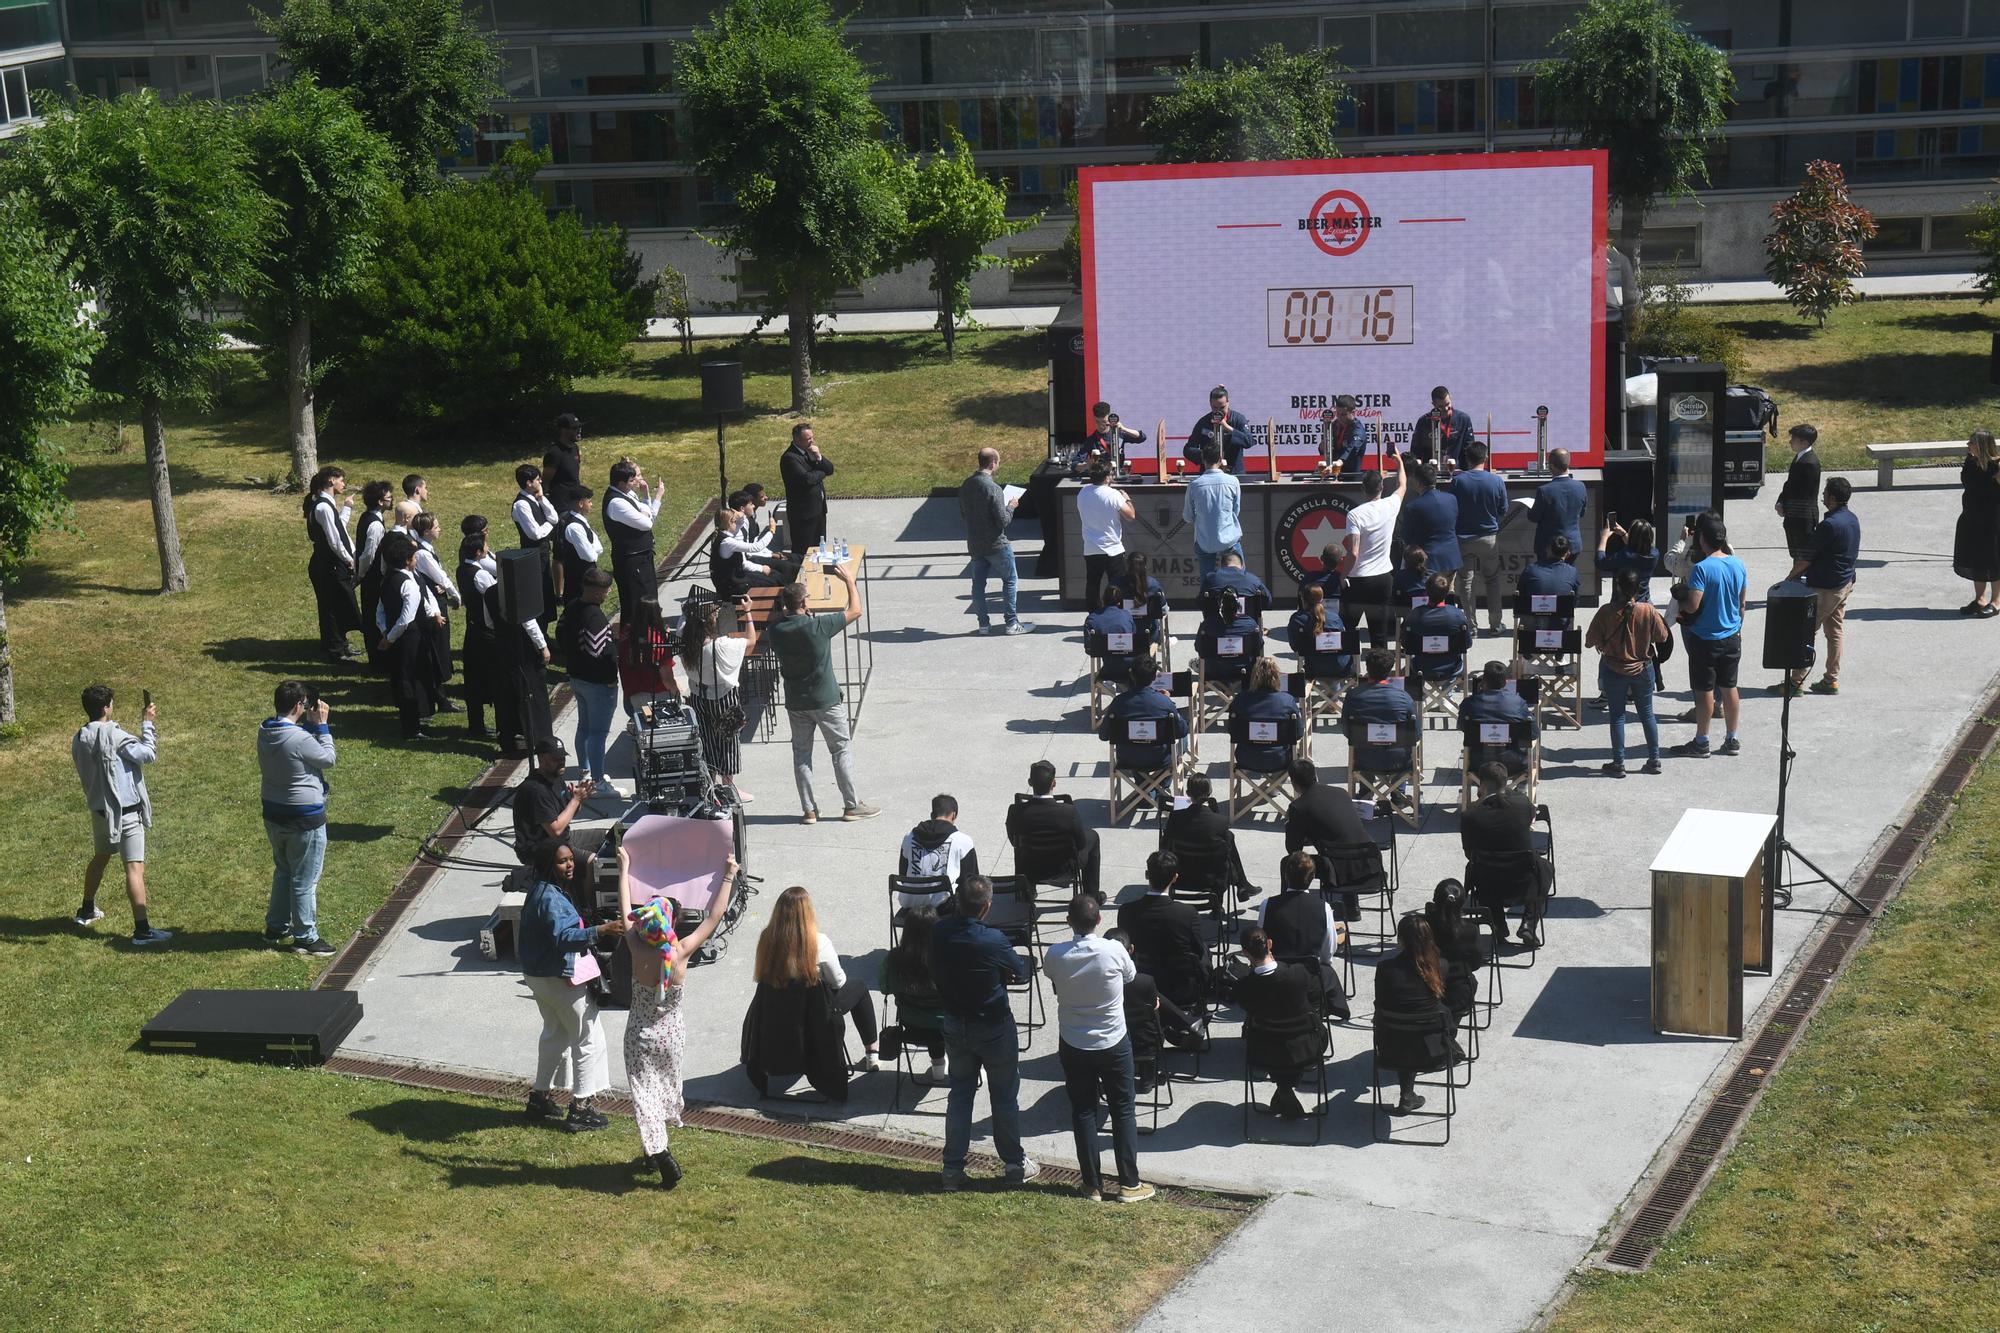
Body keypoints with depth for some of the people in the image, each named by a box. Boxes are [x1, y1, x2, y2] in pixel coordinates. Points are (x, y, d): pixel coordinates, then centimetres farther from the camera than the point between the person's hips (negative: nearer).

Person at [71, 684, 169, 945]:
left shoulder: (79, 740, 4)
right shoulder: (113, 735, -19)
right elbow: (148, 754, -18)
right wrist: (148, 724, -7)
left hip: (99, 809, 8)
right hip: (125, 811, -8)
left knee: (100, 856, 30)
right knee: (135, 867, -9)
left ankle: (87, 911, 46)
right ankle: (142, 929, -14)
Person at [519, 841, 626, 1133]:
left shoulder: (545, 891, 8)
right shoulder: (550, 898, -23)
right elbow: (562, 937, -34)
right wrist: (600, 931, -45)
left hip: (540, 975, 10)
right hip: (560, 978, -10)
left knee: (555, 1033, 25)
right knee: (589, 1038, -1)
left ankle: (541, 1098, 34)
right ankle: (580, 1109, 2)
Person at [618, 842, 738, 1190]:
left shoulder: (639, 952, -19)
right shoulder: (681, 953, -19)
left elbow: (625, 912, -5)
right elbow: (713, 917, -9)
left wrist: (624, 869, 8)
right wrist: (728, 878, 0)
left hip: (641, 1036, -2)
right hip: (672, 1034, 2)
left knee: (645, 1092, 0)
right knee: (667, 1086, 21)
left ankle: (660, 1154, -16)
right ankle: (655, 1150, 36)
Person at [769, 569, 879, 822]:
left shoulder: (776, 631, -10)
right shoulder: (818, 626, -21)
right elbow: (855, 611, -11)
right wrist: (849, 580, 1)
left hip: (795, 703, 4)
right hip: (826, 701, -4)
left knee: (801, 753, 13)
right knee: (842, 750, 8)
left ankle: (808, 810, 14)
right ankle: (852, 806, 12)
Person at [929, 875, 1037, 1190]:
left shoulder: (940, 931, -14)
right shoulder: (992, 941, -29)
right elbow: (1021, 972, -11)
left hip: (955, 1025, 4)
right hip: (993, 1027, -4)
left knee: (959, 1093, 16)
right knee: (1005, 1096, 13)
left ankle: (953, 1167, 19)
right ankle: (1015, 1164, 25)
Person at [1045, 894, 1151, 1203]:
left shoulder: (1056, 955, -17)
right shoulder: (1114, 950, -20)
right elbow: (1131, 976, 1)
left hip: (1073, 1046, 1)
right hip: (1114, 1044, -1)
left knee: (1083, 1113, 12)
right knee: (1123, 1111, 12)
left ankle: (1093, 1185, 17)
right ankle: (1129, 1184, 15)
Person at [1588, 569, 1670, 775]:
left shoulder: (1606, 613, -17)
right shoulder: (1648, 611, -14)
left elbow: (1589, 641, -11)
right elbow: (1662, 637, -2)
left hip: (1614, 671, -2)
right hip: (1643, 669, 2)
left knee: (1617, 715, 8)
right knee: (1647, 713, 15)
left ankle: (1618, 763, 12)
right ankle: (1654, 760, 21)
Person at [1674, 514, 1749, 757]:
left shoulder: (1701, 568, -20)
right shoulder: (1738, 565, 1)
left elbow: (1693, 606, -24)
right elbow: (1743, 603, 9)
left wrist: (1680, 599, -3)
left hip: (1706, 639, -6)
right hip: (1732, 637, 6)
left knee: (1704, 691, 3)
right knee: (1729, 687, 14)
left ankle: (1701, 743, 10)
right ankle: (1731, 740, 21)